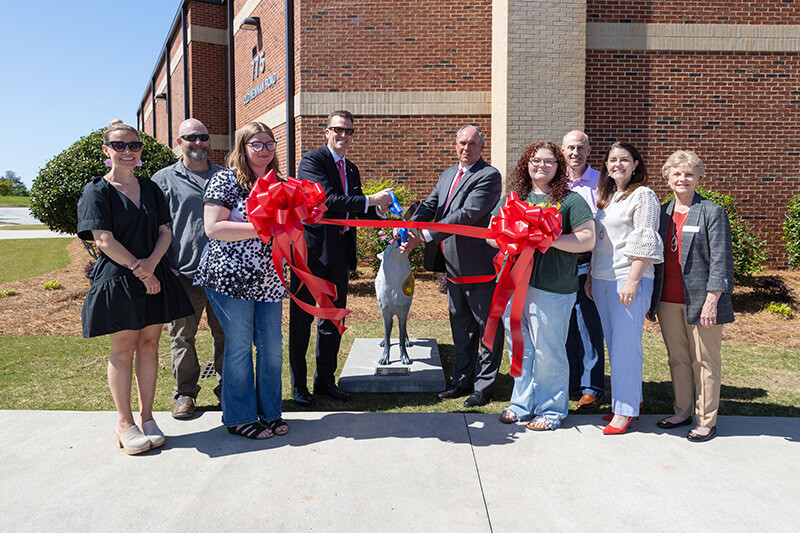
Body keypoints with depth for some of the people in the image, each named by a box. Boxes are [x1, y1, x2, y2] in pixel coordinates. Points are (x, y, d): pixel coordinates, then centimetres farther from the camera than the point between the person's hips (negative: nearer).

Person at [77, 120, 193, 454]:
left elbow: (165, 231, 6)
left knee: (149, 344, 7)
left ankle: (146, 418, 18)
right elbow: (104, 240, -10)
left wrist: (151, 262, -12)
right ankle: (124, 423, 14)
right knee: (123, 349, 2)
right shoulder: (97, 191, -2)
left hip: (155, 278, 4)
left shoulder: (151, 189, 12)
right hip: (118, 279, -4)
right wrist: (140, 271, -14)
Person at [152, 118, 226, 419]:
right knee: (182, 336, 7)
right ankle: (185, 392, 22)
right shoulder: (164, 180, 5)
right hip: (184, 275, -2)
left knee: (225, 333, 10)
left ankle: (227, 386, 25)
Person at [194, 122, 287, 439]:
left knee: (272, 347, 9)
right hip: (232, 278, -6)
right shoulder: (225, 180, -5)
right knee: (239, 346, 2)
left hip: (268, 279, 6)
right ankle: (240, 418, 17)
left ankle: (269, 412, 25)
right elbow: (213, 228, -14)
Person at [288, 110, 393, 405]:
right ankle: (298, 384, 17)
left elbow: (357, 211, 18)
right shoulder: (312, 160, -7)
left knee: (333, 318, 14)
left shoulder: (352, 169, 17)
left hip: (339, 253, 7)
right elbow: (328, 199, -20)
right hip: (311, 249, -7)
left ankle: (325, 379, 28)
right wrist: (369, 201, -19)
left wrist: (382, 219, 0)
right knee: (302, 317, 4)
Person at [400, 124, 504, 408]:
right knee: (461, 327, 18)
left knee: (487, 327, 4)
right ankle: (463, 380, 32)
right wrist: (409, 231, -15)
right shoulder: (447, 175, 15)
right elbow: (429, 207, 6)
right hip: (453, 266, 8)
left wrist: (425, 235, -27)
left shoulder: (489, 176, -12)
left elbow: (467, 215, -23)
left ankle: (483, 386, 16)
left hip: (479, 265, -8)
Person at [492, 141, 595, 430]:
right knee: (520, 348, 13)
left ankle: (551, 409, 18)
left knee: (548, 351, 2)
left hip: (551, 289, -5)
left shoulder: (570, 200, 1)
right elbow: (492, 233, 17)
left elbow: (587, 240, -6)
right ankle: (522, 403, 28)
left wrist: (550, 239, -15)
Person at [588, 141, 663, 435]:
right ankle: (629, 397, 24)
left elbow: (644, 244, -12)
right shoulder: (605, 195, 17)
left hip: (629, 279, -7)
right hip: (602, 279, 7)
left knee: (625, 345, -3)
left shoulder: (643, 196, -5)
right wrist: (591, 277, 17)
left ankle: (625, 410, 6)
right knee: (613, 343, 12)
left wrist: (632, 281, -19)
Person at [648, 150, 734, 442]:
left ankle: (706, 421, 16)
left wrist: (712, 300, -15)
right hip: (668, 302, 5)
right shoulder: (662, 212, 12)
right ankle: (682, 412, 27)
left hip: (700, 300, -5)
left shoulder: (712, 212, -4)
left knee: (705, 362, 5)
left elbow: (721, 261, -8)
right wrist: (651, 298, 12)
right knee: (677, 360, 13)